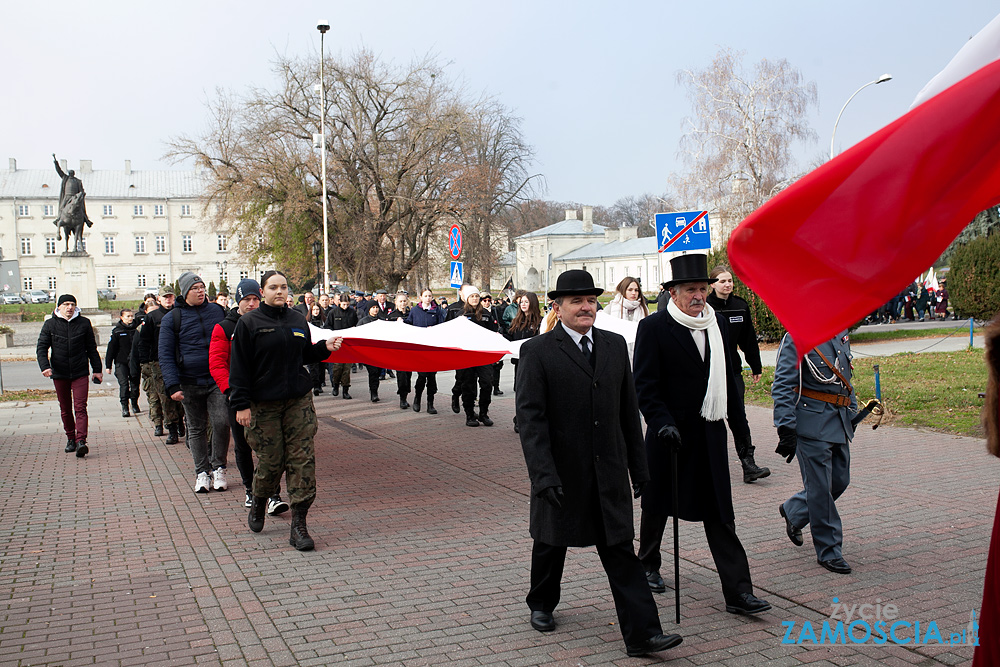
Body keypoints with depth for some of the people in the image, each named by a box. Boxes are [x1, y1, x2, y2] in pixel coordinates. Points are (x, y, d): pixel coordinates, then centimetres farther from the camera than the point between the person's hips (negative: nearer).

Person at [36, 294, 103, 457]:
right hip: (59, 374, 1)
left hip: (80, 373, -1)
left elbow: (91, 348, 11)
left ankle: (81, 441, -19)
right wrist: (45, 366, -17)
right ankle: (70, 438, 25)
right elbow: (41, 347, 0)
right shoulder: (50, 325, 2)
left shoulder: (84, 323, 3)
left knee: (80, 408, -11)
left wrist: (97, 369, 10)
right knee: (65, 410, 11)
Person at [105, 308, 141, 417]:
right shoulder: (116, 331, -3)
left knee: (135, 384, 8)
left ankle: (135, 404, 28)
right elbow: (111, 348, -1)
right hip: (121, 363, -3)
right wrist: (108, 365, -2)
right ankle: (124, 407, -8)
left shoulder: (136, 327, 3)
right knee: (124, 384, -11)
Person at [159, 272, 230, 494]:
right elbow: (166, 355, -2)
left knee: (221, 423, -9)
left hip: (218, 380, 1)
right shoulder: (172, 319, 0)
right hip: (190, 384, 0)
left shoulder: (218, 311, 6)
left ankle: (218, 468, 7)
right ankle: (202, 472, 17)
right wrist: (172, 386, -12)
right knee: (196, 429, 7)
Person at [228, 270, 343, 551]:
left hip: (299, 401, 3)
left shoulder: (298, 320, 11)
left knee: (302, 460, -4)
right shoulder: (249, 323, -2)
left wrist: (325, 347, 1)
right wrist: (241, 404, -9)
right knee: (270, 461, 1)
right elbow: (239, 367, -3)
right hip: (264, 404, -3)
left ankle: (298, 525, 0)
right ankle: (258, 502, 34)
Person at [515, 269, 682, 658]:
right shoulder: (537, 352, -8)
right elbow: (531, 418, -13)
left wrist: (639, 466, 9)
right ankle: (541, 604, 41)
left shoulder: (615, 345, 7)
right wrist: (543, 475, -20)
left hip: (610, 472, 3)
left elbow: (629, 410, 10)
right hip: (563, 474, -3)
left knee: (621, 551, 2)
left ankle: (641, 633, 4)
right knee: (552, 543, 16)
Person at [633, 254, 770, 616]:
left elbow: (728, 378, 16)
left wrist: (740, 422, 16)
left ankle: (738, 591, 3)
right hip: (670, 433, -4)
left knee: (720, 514, 2)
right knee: (657, 505, 15)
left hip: (709, 434, 4)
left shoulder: (718, 324, 8)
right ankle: (649, 565, 38)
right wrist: (662, 421, -20)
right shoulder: (653, 327, -8)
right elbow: (645, 384, -10)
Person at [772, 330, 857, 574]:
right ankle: (829, 551, 11)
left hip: (840, 421, 8)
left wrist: (852, 412, 21)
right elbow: (782, 387, -16)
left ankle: (793, 511, 37)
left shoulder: (841, 332, 11)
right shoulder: (795, 338, -13)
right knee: (820, 487, -1)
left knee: (840, 479, 14)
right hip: (812, 423, -8)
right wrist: (786, 430, -19)